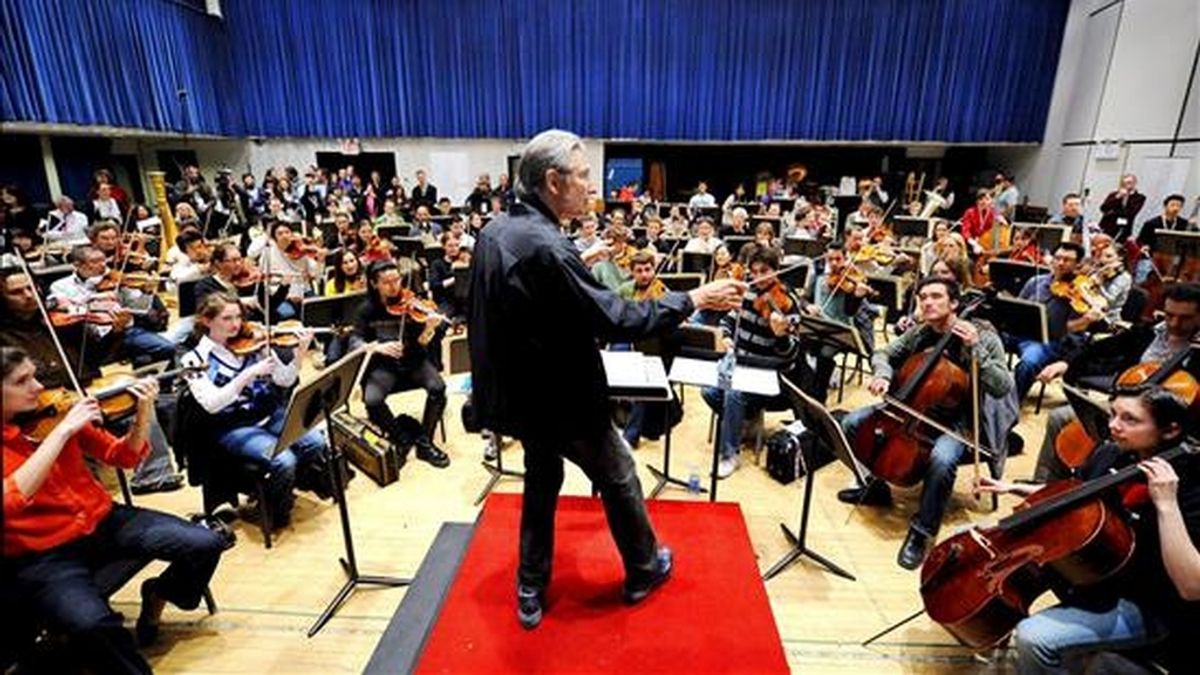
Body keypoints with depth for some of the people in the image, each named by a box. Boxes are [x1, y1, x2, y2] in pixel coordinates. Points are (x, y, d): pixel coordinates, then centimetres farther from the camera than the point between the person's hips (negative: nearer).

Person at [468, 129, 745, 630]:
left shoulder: (495, 231, 1)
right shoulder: (545, 247, -28)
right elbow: (615, 320, -26)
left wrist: (579, 269, 19)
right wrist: (693, 300, -16)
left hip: (521, 391, 8)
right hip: (561, 398, -8)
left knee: (542, 480, 24)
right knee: (619, 478, 15)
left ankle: (531, 592, 35)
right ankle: (643, 571, 38)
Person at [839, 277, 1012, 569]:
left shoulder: (983, 336, -12)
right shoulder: (919, 333, -1)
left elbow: (1002, 387, -19)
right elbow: (884, 354, 11)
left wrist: (975, 349, -29)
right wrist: (883, 375, -12)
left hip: (954, 420, -5)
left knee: (942, 459, -37)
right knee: (850, 425, -8)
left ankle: (921, 532, -15)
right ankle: (874, 486, 14)